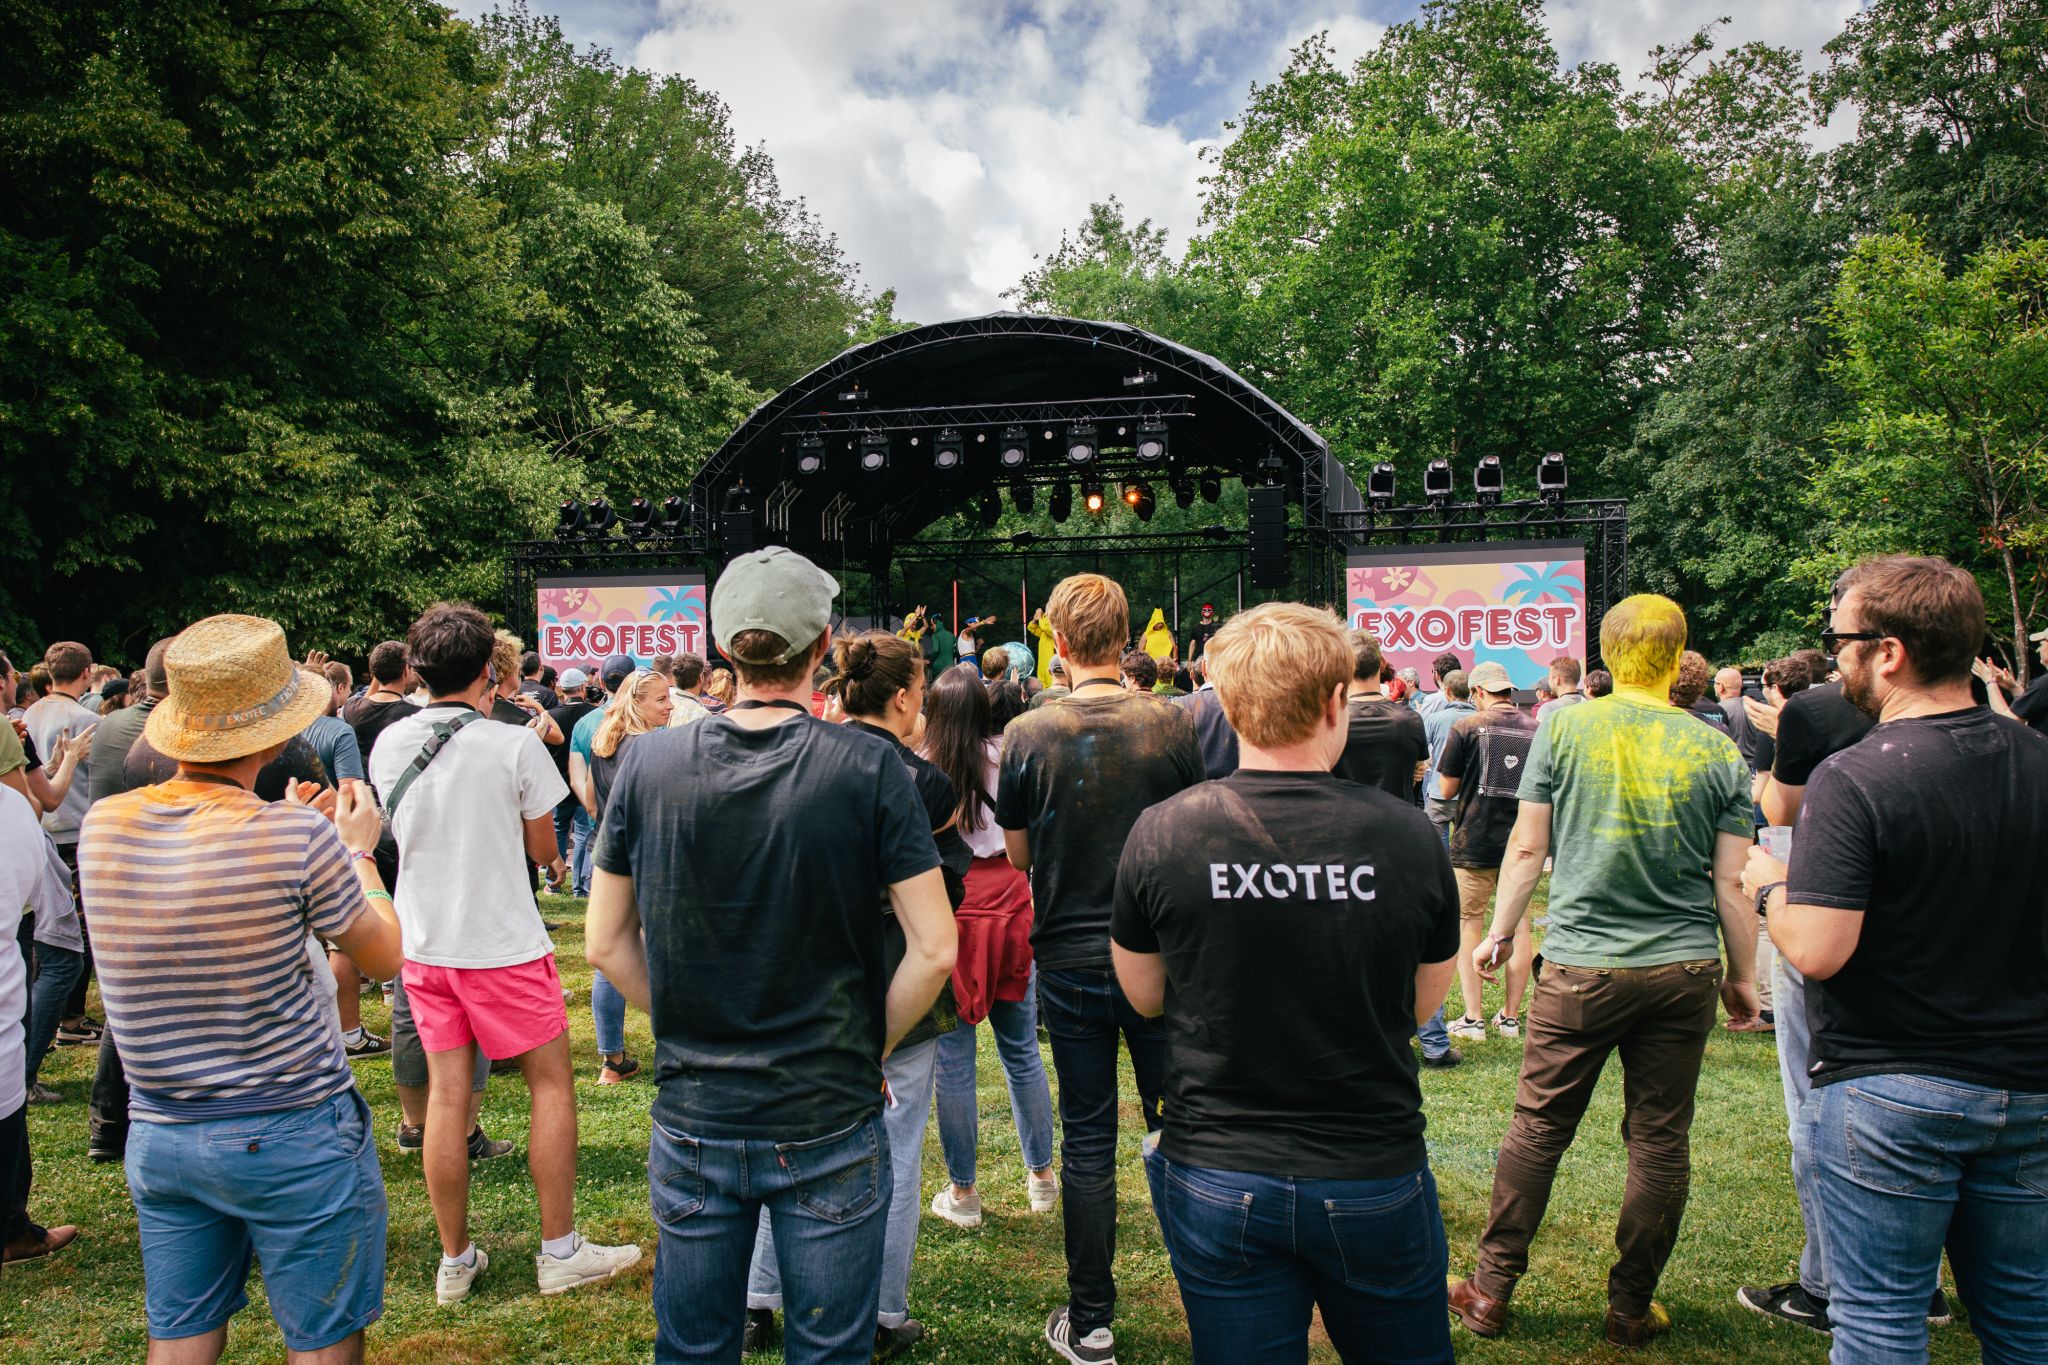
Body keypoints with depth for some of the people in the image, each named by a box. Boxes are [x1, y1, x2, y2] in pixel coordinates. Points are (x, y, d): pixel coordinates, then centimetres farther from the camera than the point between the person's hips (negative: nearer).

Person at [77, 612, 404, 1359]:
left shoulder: (104, 826, -5)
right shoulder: (297, 835, -21)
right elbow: (385, 954, -6)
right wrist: (359, 852, 8)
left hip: (157, 1136, 5)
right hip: (293, 1135, -5)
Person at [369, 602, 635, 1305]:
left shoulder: (388, 745, 0)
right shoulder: (514, 744, -15)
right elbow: (543, 849, -5)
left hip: (424, 944, 5)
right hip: (502, 944, -5)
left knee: (447, 1094, 11)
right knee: (552, 1084, 8)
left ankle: (455, 1260, 21)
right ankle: (560, 1250, 14)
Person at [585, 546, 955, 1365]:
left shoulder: (649, 763, -6)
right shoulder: (867, 767, -13)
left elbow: (606, 945, 2)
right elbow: (935, 950, -13)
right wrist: (872, 1047, 2)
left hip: (692, 1121, 3)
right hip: (829, 1126, -2)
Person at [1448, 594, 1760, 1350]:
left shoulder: (1564, 726, -4)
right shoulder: (1717, 750, 0)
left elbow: (1528, 845, -2)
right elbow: (1731, 884, 2)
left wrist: (1499, 931, 11)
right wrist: (1742, 975, 15)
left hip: (1581, 967, -1)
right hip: (1685, 971, 2)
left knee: (1538, 1128, 7)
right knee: (1661, 1141, 11)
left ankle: (1491, 1290, 17)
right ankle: (1631, 1308, 22)